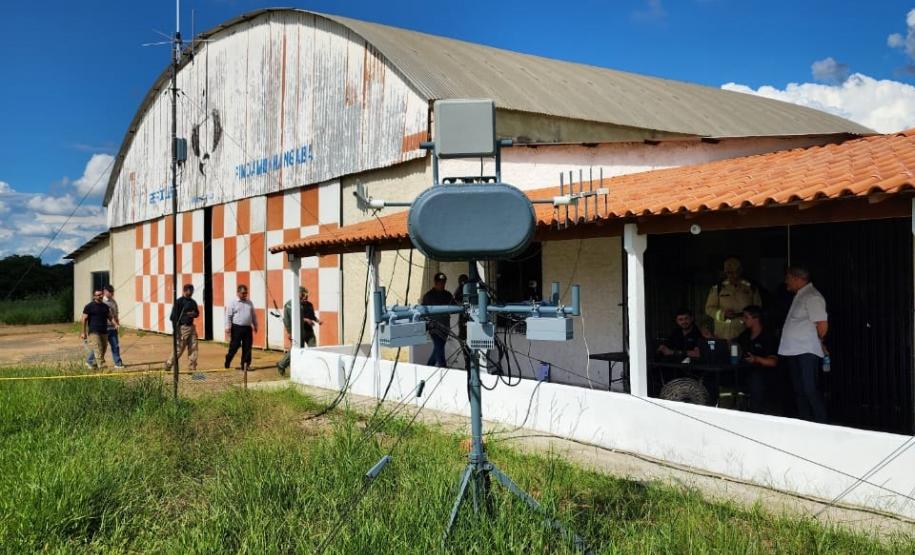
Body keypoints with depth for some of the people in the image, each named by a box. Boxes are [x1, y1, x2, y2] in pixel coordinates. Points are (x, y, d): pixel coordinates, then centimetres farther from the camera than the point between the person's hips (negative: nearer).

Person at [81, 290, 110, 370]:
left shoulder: (105, 306, 14)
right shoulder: (89, 307, -1)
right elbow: (84, 319, -2)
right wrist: (84, 332, -5)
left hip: (104, 332, 6)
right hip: (93, 332, -6)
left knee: (103, 350, 5)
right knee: (98, 349, -15)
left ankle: (93, 364, 18)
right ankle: (101, 365, -19)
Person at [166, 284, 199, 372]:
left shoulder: (193, 302, 12)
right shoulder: (179, 302, -9)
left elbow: (197, 312, 25)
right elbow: (174, 316, -11)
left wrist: (194, 314, -1)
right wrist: (176, 330, -16)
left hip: (191, 327, 7)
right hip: (182, 327, -7)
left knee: (193, 348, 3)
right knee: (179, 348, -2)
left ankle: (192, 367, 9)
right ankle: (168, 365, 15)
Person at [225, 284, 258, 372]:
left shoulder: (249, 303, 14)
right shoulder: (233, 303, -1)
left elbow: (254, 315, 20)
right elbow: (228, 316, -4)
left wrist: (255, 325, 18)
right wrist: (228, 327, -10)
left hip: (248, 328, 5)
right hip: (237, 328, -4)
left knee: (247, 348, 3)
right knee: (234, 346, -2)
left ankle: (245, 365, 10)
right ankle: (227, 363, 14)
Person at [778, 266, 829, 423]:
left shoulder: (812, 297, -12)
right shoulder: (799, 296, 17)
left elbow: (822, 325, -17)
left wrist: (817, 342, -1)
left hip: (807, 352, -10)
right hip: (793, 351, 10)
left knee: (809, 390, -11)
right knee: (799, 391, 13)